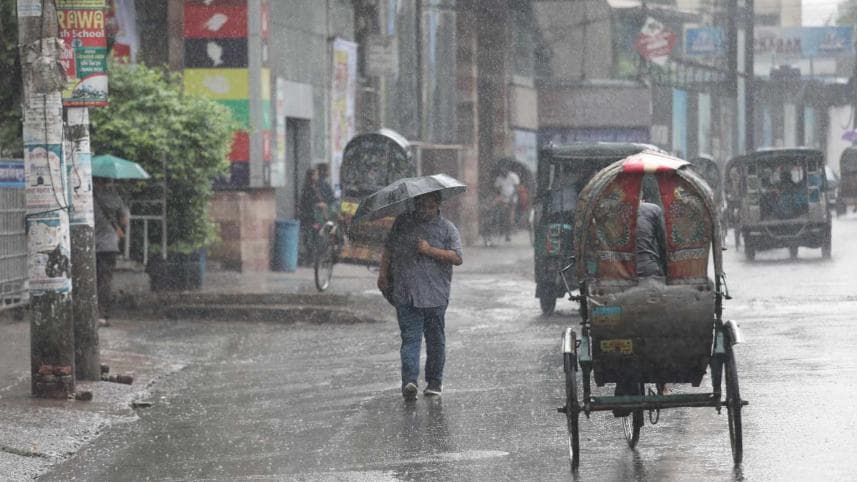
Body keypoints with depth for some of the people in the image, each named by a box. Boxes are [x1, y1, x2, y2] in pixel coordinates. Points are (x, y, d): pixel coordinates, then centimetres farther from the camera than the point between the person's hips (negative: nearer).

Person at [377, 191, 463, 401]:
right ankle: (409, 380, -19)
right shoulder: (402, 223, 12)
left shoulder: (447, 228, 5)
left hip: (435, 295, 0)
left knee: (435, 339, 7)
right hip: (405, 294, 0)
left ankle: (434, 381, 18)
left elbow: (457, 258, -4)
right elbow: (388, 249, 18)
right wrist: (383, 274, 8)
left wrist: (430, 250, -12)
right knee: (410, 337, -9)